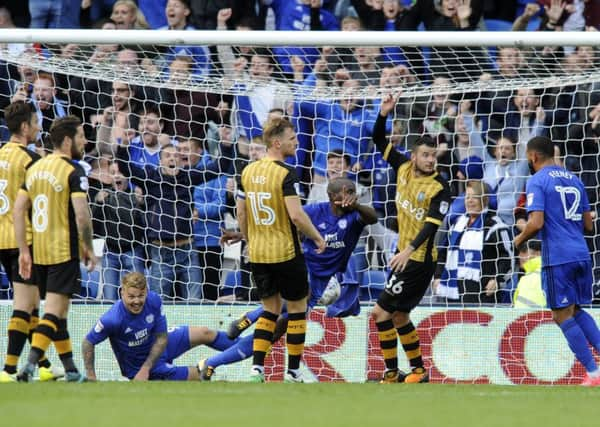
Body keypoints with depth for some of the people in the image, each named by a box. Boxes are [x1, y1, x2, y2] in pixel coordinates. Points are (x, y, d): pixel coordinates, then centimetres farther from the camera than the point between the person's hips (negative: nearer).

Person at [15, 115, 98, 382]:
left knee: (58, 310, 16)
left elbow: (18, 210, 9)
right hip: (65, 250, -7)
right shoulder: (73, 171, -11)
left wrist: (24, 250, 9)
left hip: (38, 251, 7)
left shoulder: (35, 168, 11)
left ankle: (70, 369, 23)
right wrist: (88, 248, -7)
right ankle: (30, 365, -22)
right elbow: (81, 214, -20)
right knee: (54, 310, -8)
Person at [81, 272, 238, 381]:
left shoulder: (153, 301, -26)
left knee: (205, 334, 15)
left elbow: (162, 339, -18)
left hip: (158, 345, 4)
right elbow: (88, 343, -25)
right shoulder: (113, 319, -38)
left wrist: (145, 368, -25)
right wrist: (91, 377, -27)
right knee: (202, 374, -6)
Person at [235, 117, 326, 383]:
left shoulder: (248, 171, 5)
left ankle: (257, 367, 3)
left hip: (257, 254, 6)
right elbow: (296, 215, -21)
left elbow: (241, 214, 10)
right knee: (297, 307, 8)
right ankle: (293, 372, 9)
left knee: (270, 308, 15)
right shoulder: (285, 174, -16)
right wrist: (317, 238, -6)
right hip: (285, 252, -6)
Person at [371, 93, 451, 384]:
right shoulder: (404, 168, 1)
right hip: (404, 254, 8)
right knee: (398, 316, 16)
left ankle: (391, 373, -2)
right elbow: (380, 142, 9)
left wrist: (410, 250, -38)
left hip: (418, 259, -8)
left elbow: (431, 225, -25)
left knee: (382, 312, -9)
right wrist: (383, 115, -9)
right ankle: (418, 370, 25)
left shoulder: (440, 189, -17)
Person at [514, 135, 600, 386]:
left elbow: (536, 223, -16)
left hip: (557, 257, -7)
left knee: (563, 316, -1)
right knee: (576, 311, 19)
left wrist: (520, 240, 2)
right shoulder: (574, 180, 15)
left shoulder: (537, 181, -6)